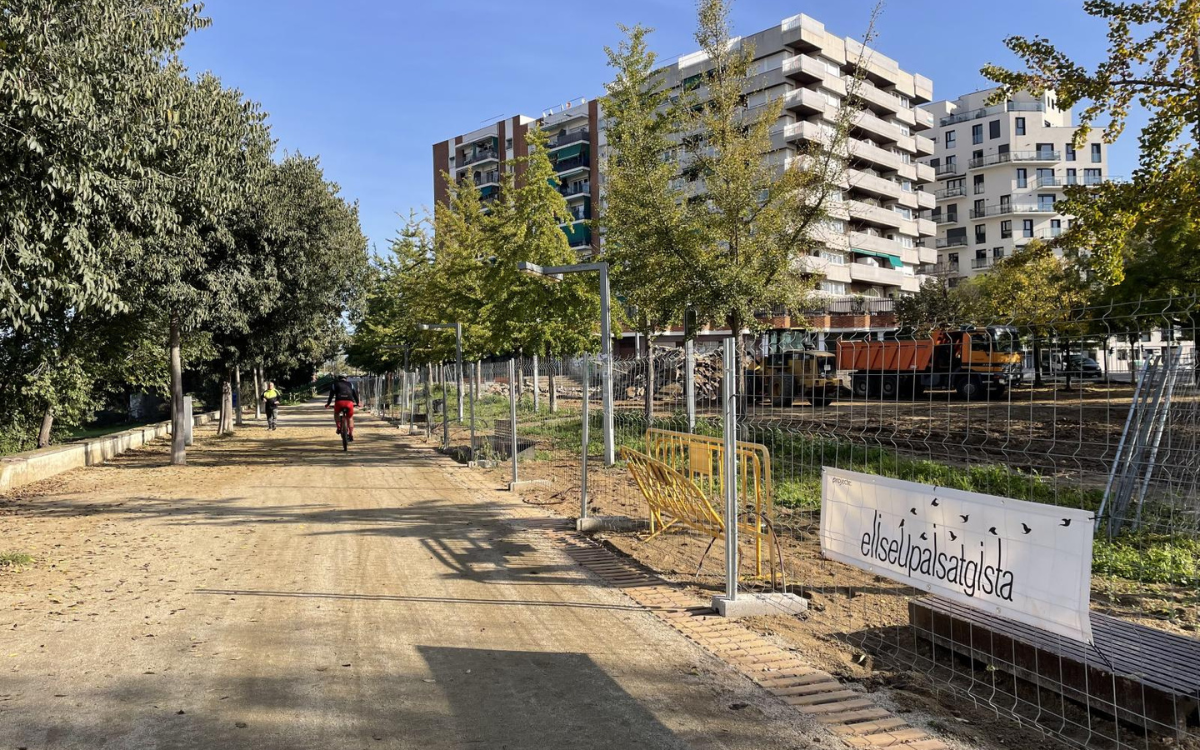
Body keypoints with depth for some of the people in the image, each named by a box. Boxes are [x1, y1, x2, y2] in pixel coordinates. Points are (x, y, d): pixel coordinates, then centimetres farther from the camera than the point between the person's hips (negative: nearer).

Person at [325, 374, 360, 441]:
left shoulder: (335, 384, 22)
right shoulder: (350, 384, 26)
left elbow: (331, 394, 17)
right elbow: (355, 393, 24)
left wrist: (328, 404, 23)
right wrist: (357, 403, 33)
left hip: (339, 402, -1)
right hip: (349, 402, 1)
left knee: (336, 414, 28)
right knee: (350, 418, 15)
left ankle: (339, 428, 13)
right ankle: (351, 435, 8)